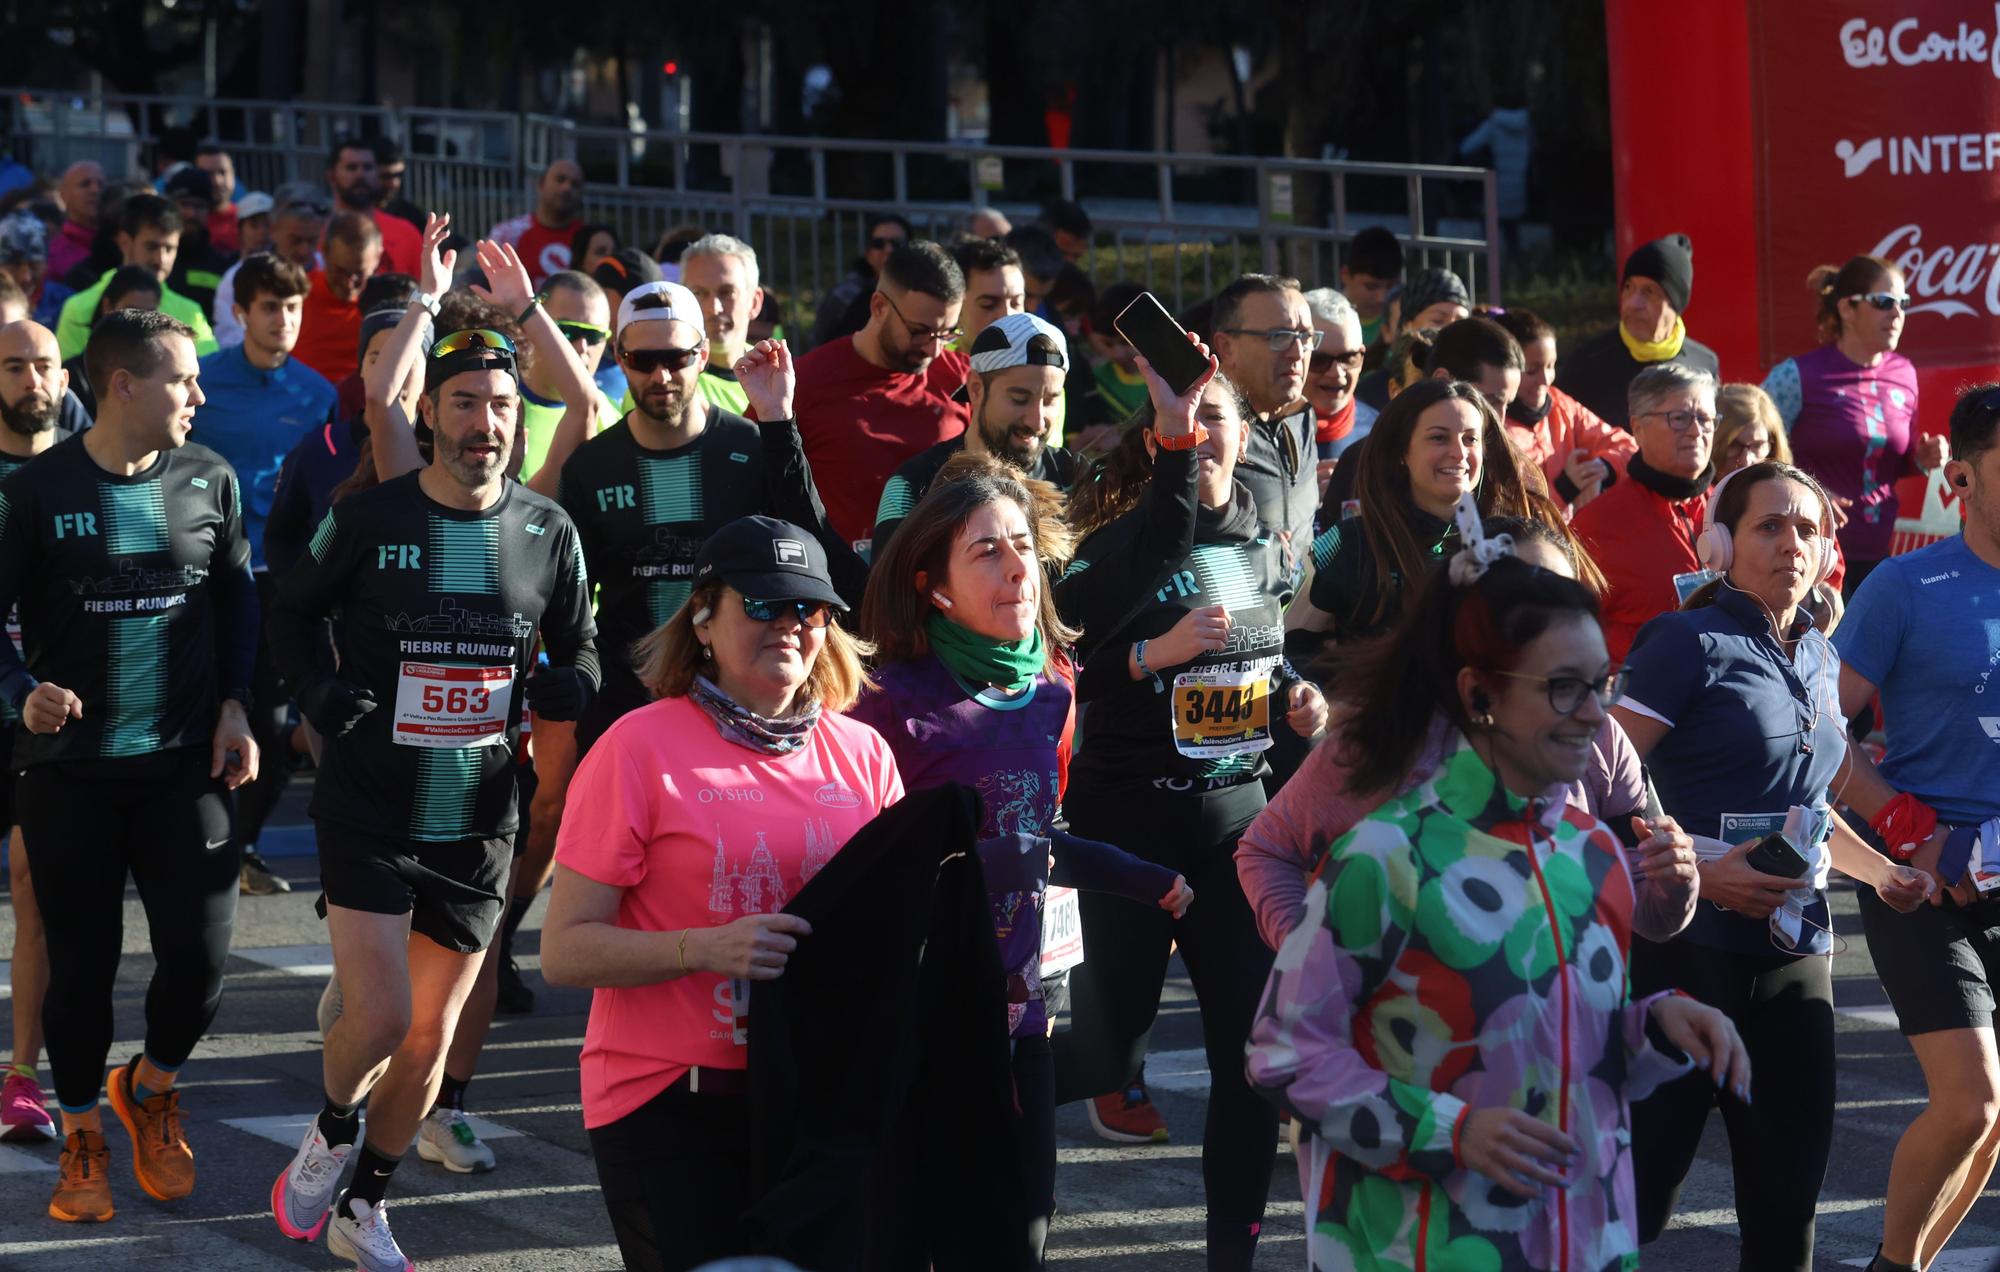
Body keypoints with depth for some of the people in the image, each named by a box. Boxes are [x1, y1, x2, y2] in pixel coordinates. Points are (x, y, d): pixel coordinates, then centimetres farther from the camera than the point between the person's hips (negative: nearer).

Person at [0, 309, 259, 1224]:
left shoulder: (208, 479, 2)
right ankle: (82, 1140, 25)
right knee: (81, 964, 5)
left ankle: (151, 1088, 26)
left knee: (200, 957, -5)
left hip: (184, 761, 2)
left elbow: (237, 598, 13)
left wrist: (235, 707, 5)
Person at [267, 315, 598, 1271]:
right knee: (380, 1016, -13)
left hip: (477, 820, 3)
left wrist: (552, 690, -11)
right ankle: (331, 1135, 20)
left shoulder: (547, 534, 1)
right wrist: (320, 698, -8)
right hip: (369, 807, -3)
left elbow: (578, 656, 12)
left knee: (432, 1031, 8)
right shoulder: (367, 520, -6)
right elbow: (292, 616, 9)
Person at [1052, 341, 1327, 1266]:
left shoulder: (1265, 550, 8)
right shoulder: (1124, 539, -10)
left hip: (1238, 810, 5)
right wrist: (1155, 653, -32)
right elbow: (1057, 677, -24)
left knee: (1254, 1039, 2)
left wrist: (1298, 703, 5)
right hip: (1127, 814, -5)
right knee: (1107, 1039, -2)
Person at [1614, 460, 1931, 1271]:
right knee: (1645, 1168, -4)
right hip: (1692, 942, -7)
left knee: (1790, 1168, 10)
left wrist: (1880, 871, 12)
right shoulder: (1692, 643, -10)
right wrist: (1697, 871, -24)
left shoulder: (1818, 661, 13)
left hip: (1795, 946, 7)